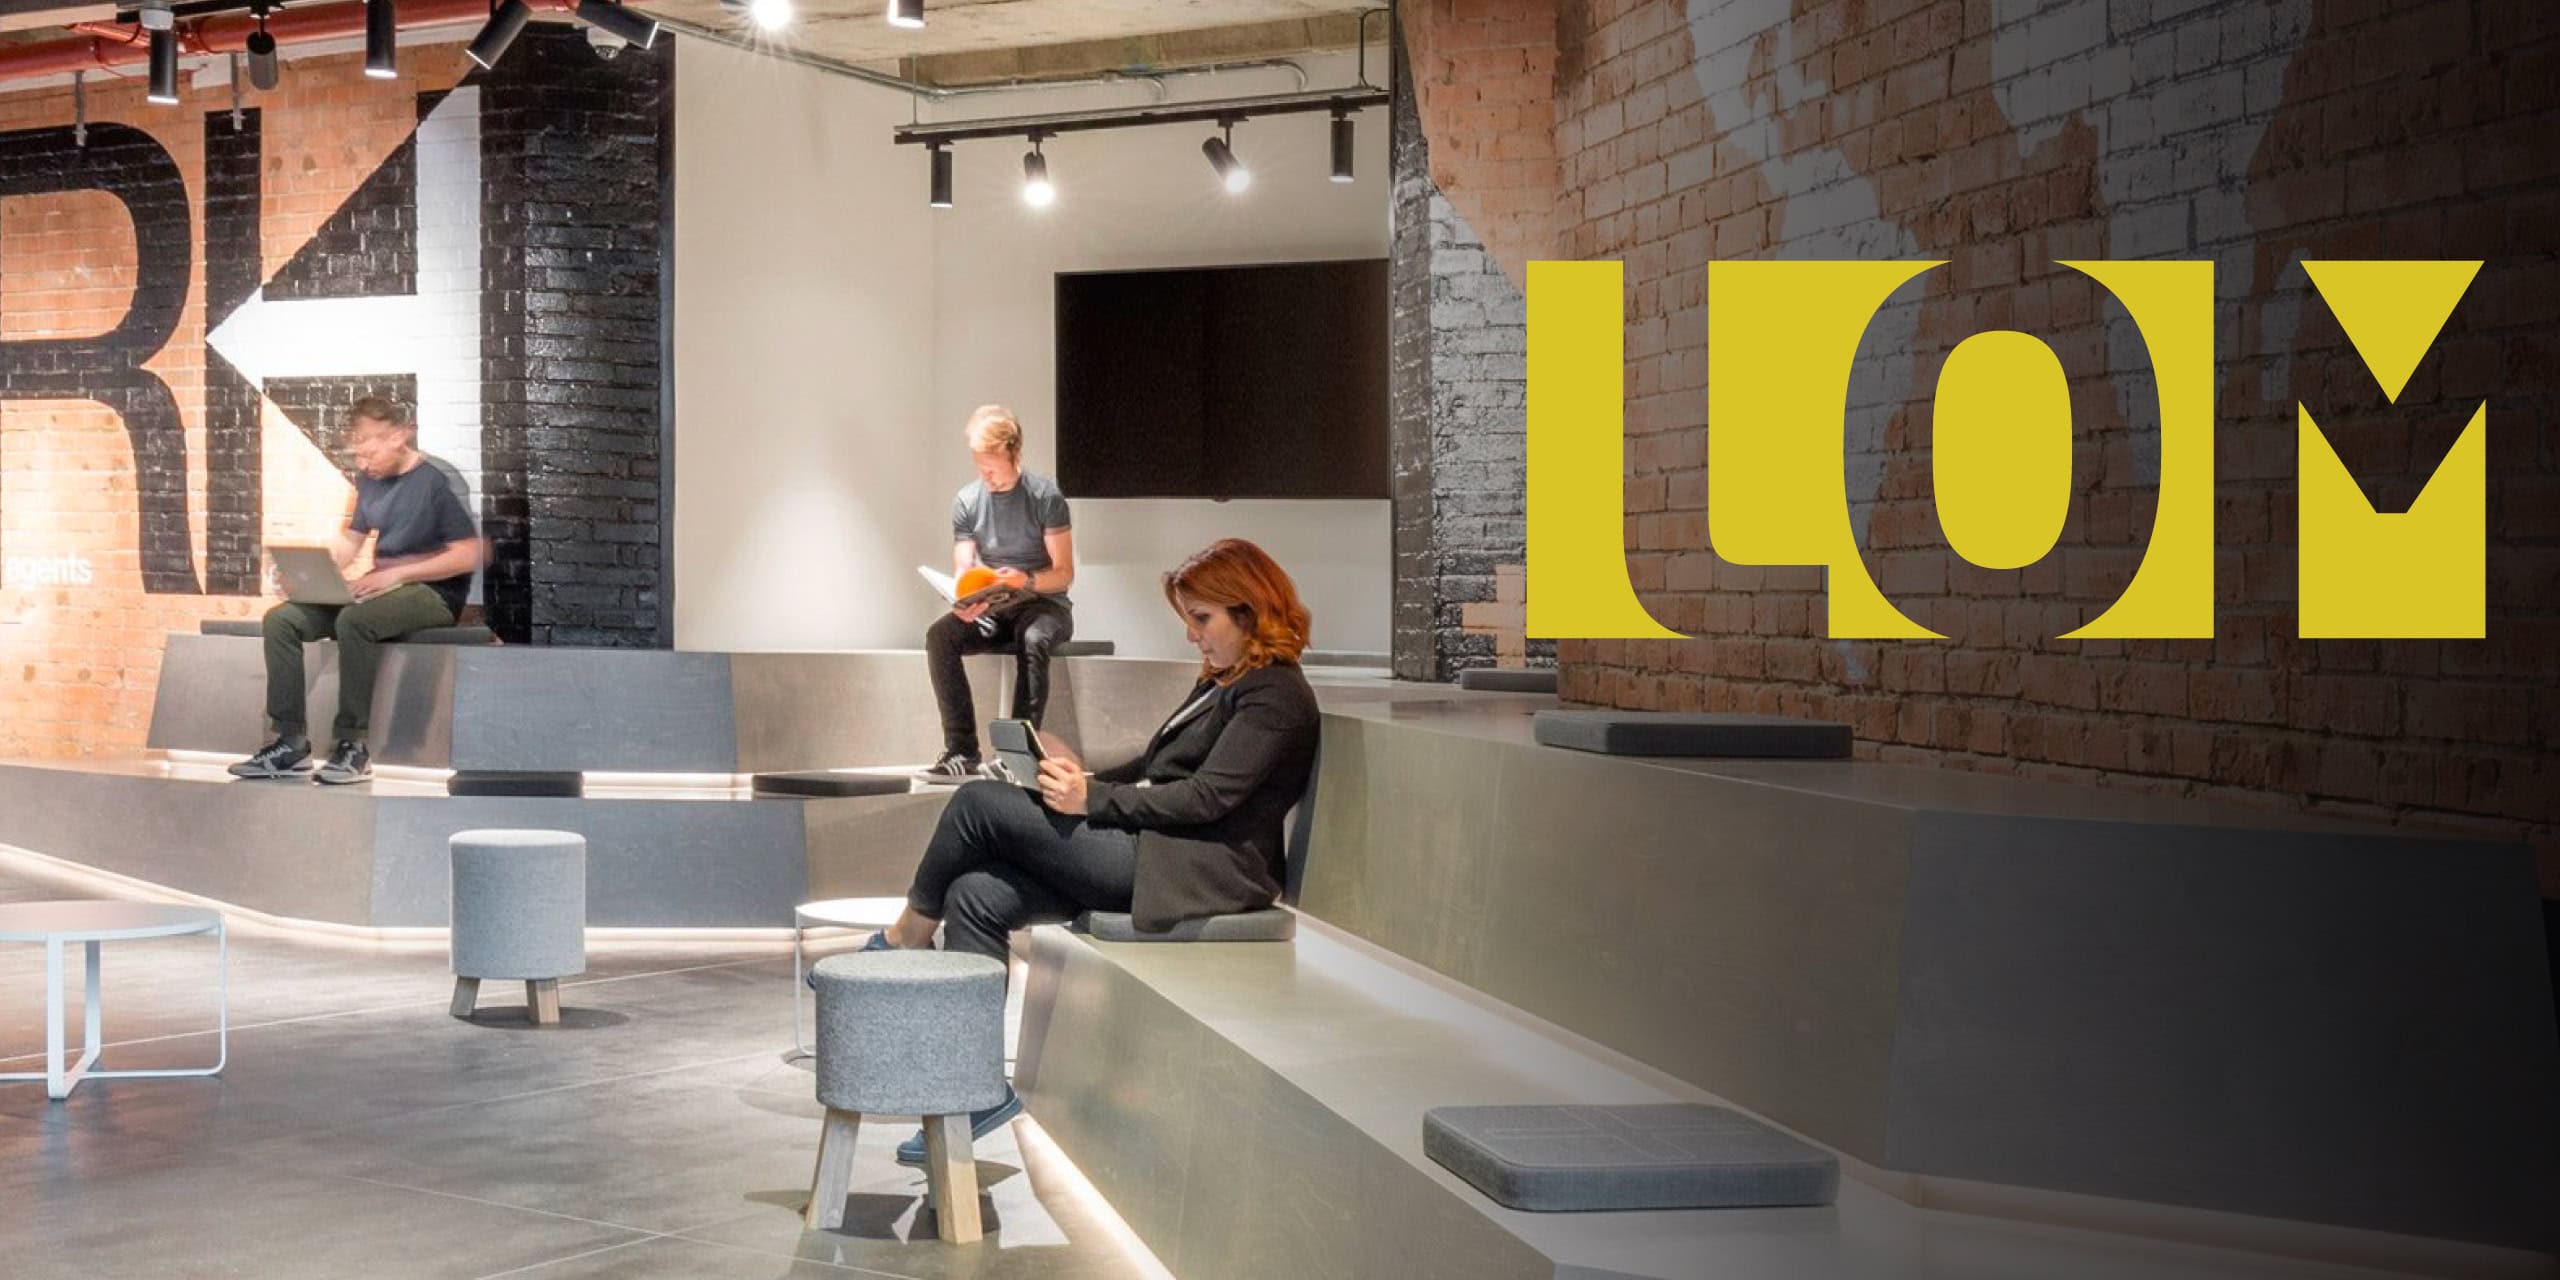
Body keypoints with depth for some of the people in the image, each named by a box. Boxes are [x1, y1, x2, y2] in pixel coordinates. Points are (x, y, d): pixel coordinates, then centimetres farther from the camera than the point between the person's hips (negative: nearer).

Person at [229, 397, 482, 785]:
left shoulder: (440, 480, -11)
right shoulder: (369, 481, 11)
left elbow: (468, 556, -15)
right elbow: (349, 543, 16)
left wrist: (397, 573, -21)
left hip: (434, 593, -8)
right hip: (382, 589, 8)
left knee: (354, 620, -36)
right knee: (281, 619, -10)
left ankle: (353, 746, -29)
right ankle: (291, 742, -13)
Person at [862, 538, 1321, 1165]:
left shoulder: (1275, 695, -8)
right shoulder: (1221, 684, 23)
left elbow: (1206, 797, -17)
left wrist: (1093, 798, -17)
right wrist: (1090, 778, 5)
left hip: (1196, 872, -10)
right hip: (1149, 853, 10)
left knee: (981, 802, -13)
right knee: (976, 895, -8)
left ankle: (904, 940, 9)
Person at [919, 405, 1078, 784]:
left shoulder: (1045, 496, -8)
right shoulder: (967, 500, 3)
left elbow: (1064, 573, -8)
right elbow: (962, 573, 0)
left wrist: (1026, 579, -30)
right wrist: (963, 602, -24)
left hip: (1044, 605, -4)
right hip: (990, 610, 4)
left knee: (1032, 639, -39)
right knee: (939, 635, -26)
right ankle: (962, 753, -29)